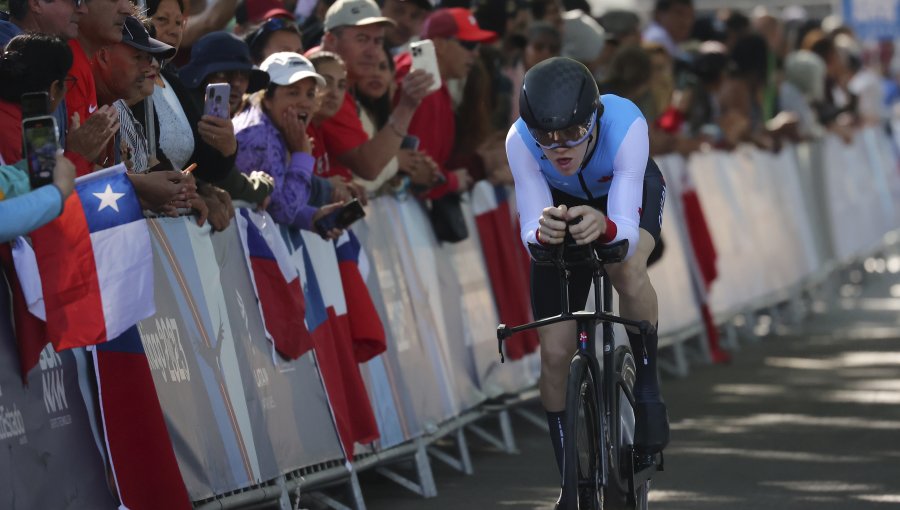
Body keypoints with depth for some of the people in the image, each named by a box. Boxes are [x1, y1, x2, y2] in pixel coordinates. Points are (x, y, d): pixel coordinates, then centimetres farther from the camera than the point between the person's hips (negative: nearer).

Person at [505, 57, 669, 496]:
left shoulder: (625, 125, -41)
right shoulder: (520, 142, -36)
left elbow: (627, 233, -45)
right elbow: (529, 233, -37)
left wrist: (605, 228, -68)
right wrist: (542, 231, -60)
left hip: (631, 193, -2)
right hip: (563, 204, 2)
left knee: (628, 270, -37)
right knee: (555, 352, -6)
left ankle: (647, 386, -13)